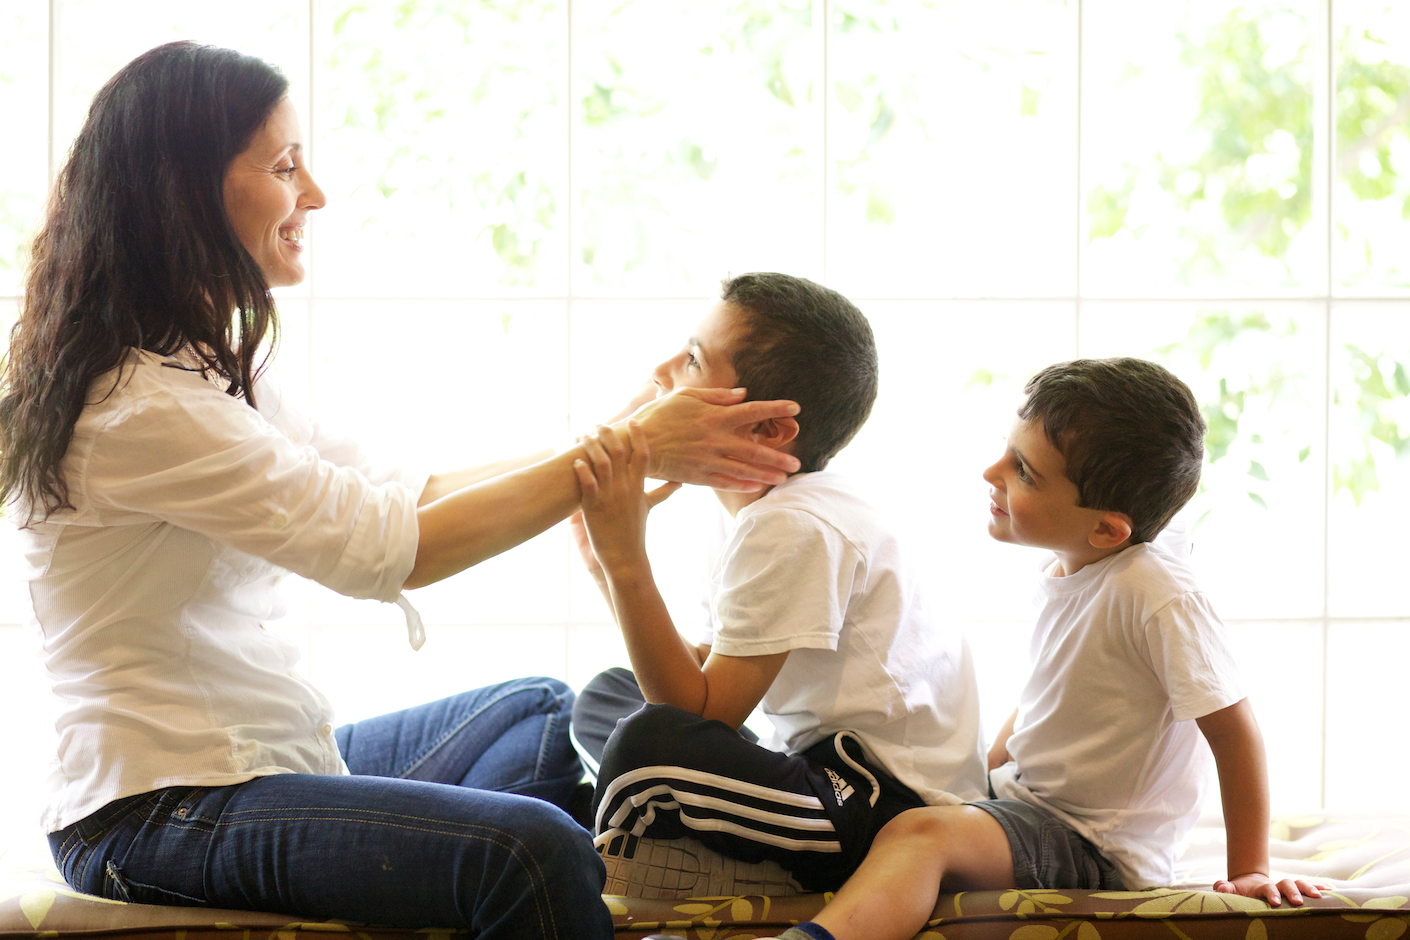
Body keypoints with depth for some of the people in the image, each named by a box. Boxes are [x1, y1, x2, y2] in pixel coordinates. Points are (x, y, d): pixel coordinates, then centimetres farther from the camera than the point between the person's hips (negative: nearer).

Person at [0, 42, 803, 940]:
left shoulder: (206, 366, 13)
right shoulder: (137, 405, -20)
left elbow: (404, 494, 10)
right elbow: (385, 546, -22)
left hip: (261, 759, 11)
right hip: (156, 820, -11)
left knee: (540, 713, 25)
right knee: (533, 850, -28)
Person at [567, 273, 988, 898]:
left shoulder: (796, 528, -20)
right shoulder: (780, 508, 9)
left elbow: (703, 713, -23)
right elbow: (704, 677, 7)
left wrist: (628, 560, -27)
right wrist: (610, 568, 1)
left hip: (893, 815, -10)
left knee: (651, 744, -32)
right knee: (605, 698, 18)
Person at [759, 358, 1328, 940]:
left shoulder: (1157, 596, -24)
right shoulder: (1068, 572, 3)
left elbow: (1233, 728, -20)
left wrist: (1248, 870, -16)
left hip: (1100, 847, -10)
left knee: (921, 834, -33)